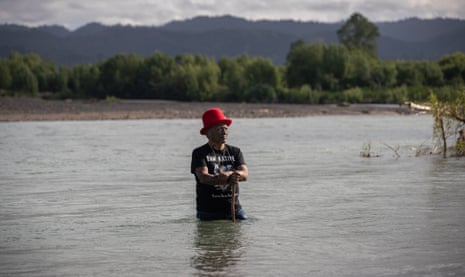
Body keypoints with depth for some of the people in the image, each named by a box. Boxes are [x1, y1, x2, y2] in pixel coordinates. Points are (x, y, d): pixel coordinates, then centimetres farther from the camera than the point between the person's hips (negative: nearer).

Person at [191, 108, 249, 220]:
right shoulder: (199, 153, 0)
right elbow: (203, 177, -16)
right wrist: (228, 179, -32)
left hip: (235, 209, 3)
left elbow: (245, 174, -5)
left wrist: (236, 174, -29)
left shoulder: (235, 152, 11)